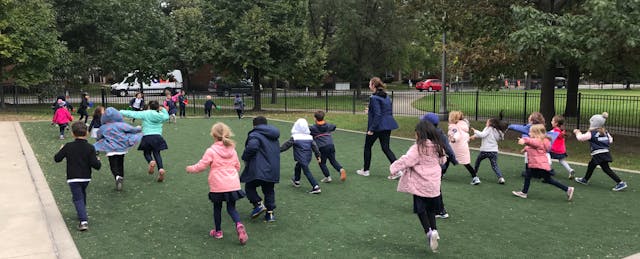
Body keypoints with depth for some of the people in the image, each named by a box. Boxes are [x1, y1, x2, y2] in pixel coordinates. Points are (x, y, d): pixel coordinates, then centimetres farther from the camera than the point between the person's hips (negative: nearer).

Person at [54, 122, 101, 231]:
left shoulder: (68, 147, -7)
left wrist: (62, 151, 19)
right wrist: (98, 161, 8)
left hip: (73, 178, -2)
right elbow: (95, 165, -13)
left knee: (78, 198, -3)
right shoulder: (90, 148, -8)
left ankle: (83, 221, -18)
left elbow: (57, 158, 2)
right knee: (82, 194, 27)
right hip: (86, 178, 2)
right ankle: (82, 214, 40)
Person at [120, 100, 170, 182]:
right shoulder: (160, 115, 8)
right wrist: (163, 110, 31)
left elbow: (132, 113, 0)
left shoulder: (145, 114, 0)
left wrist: (121, 112, 8)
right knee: (157, 153, 8)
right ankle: (161, 168, -16)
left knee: (146, 152, 16)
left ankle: (151, 161, -17)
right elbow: (167, 117, 27)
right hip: (157, 136, 2)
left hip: (147, 136, -2)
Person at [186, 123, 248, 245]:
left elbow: (200, 166, -5)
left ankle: (218, 231, 27)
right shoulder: (232, 150, 7)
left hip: (218, 186, -3)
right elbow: (237, 166, 17)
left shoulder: (211, 151, -9)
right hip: (233, 184, 3)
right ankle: (239, 225, -15)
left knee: (217, 208, 16)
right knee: (231, 208, 11)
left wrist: (190, 169, 14)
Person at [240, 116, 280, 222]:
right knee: (269, 190, 14)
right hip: (273, 169, 7)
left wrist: (245, 159, -11)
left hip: (259, 169, -7)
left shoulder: (255, 135, -9)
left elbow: (252, 147, -27)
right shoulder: (274, 137, 18)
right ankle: (270, 213, 13)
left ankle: (259, 204, -2)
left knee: (249, 186, 11)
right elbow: (277, 151, 22)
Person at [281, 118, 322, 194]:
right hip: (308, 158, 6)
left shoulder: (295, 137, -12)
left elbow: (286, 145, -7)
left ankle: (316, 187, -11)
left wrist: (278, 150, 4)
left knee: (307, 172, -4)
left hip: (301, 158, -6)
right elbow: (314, 146, 6)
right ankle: (296, 181, 44)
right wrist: (318, 156, 14)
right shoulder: (309, 137, 3)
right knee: (297, 167, 28)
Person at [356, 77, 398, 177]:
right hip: (387, 125, 7)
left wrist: (371, 129, -19)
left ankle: (365, 170, 22)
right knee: (386, 148, 9)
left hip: (377, 126, -7)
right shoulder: (387, 96, 9)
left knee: (367, 147, 11)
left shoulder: (374, 98, -16)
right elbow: (390, 112, 15)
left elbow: (377, 115, -22)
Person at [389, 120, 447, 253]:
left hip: (420, 185, -5)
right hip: (434, 185, 6)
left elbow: (406, 160, -23)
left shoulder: (418, 148, -16)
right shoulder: (437, 147, 3)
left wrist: (394, 168, -15)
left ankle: (429, 232, -8)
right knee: (431, 209, 18)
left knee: (421, 209, 5)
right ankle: (434, 230, 7)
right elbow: (442, 160, 19)